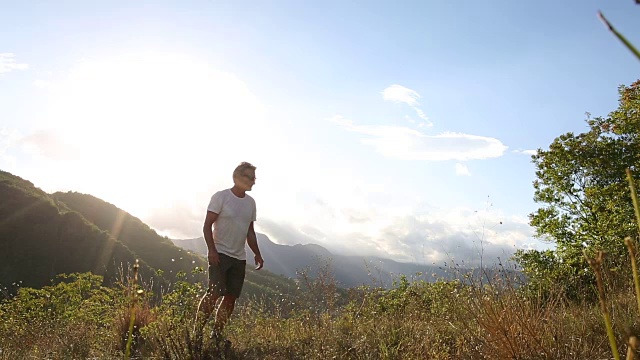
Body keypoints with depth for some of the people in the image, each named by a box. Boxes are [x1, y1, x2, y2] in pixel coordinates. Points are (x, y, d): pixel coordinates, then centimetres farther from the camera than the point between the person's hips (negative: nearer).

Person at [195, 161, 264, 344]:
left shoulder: (251, 202, 12)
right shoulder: (221, 197, -7)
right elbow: (207, 225, -9)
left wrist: (257, 254, 12)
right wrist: (212, 250, -19)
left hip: (239, 258, 6)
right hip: (220, 254, -6)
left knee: (231, 297, 5)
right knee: (214, 293, -13)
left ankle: (217, 334, 17)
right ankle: (197, 333, -1)